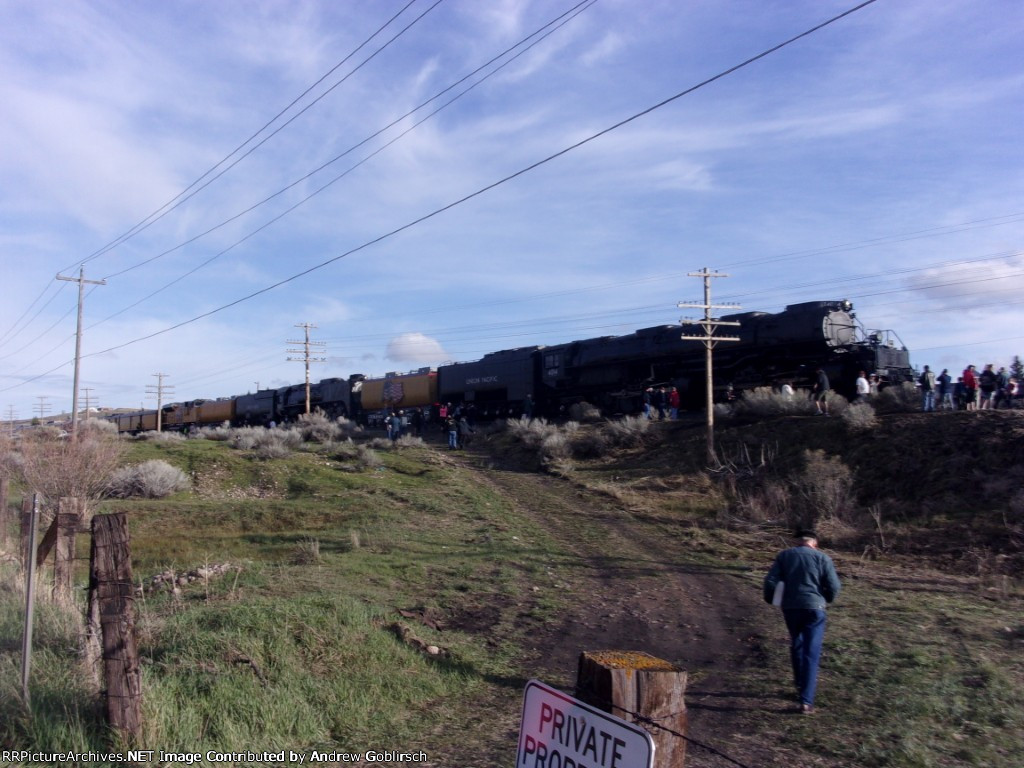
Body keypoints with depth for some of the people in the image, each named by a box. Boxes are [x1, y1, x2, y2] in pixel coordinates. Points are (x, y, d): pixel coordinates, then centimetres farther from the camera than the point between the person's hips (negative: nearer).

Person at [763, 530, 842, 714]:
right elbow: (834, 586, -5)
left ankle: (800, 684, 35)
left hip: (790, 607, 2)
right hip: (814, 608, -2)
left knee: (796, 645, 24)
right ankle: (806, 701, -7)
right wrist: (826, 600, 15)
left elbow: (770, 580, -2)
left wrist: (770, 599, 14)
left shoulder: (784, 555, 6)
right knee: (811, 654, -2)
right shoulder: (822, 558, 1)